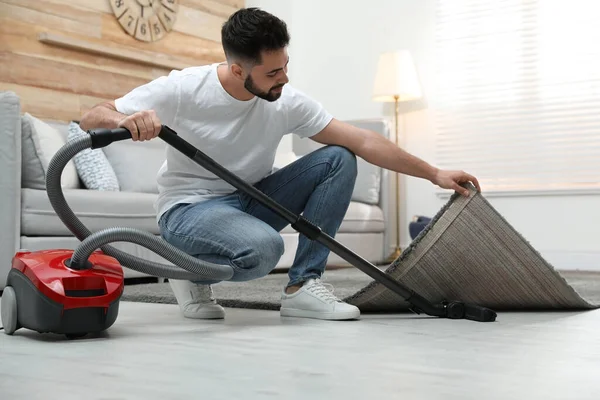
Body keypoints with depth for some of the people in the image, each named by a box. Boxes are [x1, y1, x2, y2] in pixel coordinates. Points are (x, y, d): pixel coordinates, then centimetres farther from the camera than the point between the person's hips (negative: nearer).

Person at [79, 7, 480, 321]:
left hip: (249, 201, 5)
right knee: (264, 246, -38)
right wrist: (125, 120, -40)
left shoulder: (287, 102, -10)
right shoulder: (181, 89, -18)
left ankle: (303, 285, -11)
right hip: (189, 207, -5)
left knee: (338, 160, -13)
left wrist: (434, 173, -14)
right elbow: (91, 119, -15)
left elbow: (363, 141, -11)